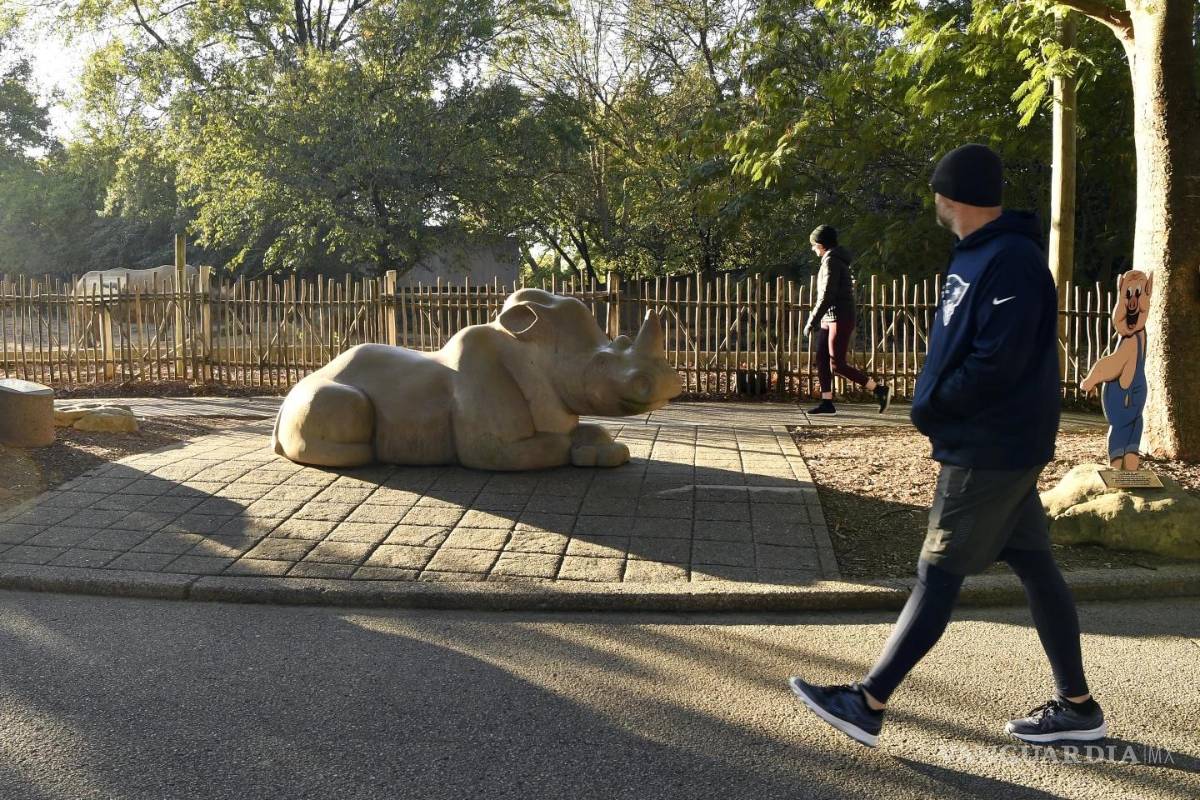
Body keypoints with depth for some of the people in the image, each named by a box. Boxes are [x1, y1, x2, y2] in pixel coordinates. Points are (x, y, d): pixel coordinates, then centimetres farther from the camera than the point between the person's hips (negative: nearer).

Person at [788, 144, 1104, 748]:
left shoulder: (1010, 262, -20)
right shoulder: (979, 255, 12)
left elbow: (997, 365, -25)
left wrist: (929, 410, -13)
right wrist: (933, 404, 4)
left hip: (990, 449, -10)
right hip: (995, 444, 10)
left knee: (938, 575, -4)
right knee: (1034, 568, 13)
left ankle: (867, 705, 3)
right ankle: (1077, 706, 24)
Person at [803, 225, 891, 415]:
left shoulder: (831, 261, -14)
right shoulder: (837, 260, 17)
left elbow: (827, 296, -20)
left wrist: (811, 322, -18)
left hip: (839, 319, -10)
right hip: (830, 319, 10)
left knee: (837, 364, -9)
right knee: (821, 360, 5)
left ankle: (880, 390, -4)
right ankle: (827, 403, 6)